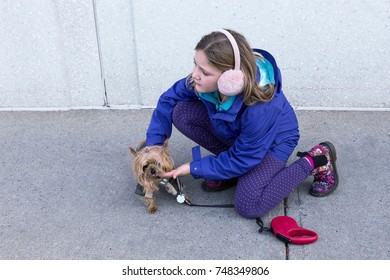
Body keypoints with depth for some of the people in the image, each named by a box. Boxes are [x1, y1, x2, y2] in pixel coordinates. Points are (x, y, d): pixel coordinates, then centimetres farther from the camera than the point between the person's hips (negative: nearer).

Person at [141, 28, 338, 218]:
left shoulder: (259, 108, -42)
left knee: (248, 206, -24)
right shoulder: (206, 79, -27)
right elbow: (169, 99, -10)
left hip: (273, 139, -6)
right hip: (233, 131, 6)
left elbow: (243, 159, -27)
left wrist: (193, 168, -24)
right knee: (181, 113, -17)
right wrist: (153, 144, -18)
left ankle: (315, 161, -4)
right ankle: (231, 167, 1)